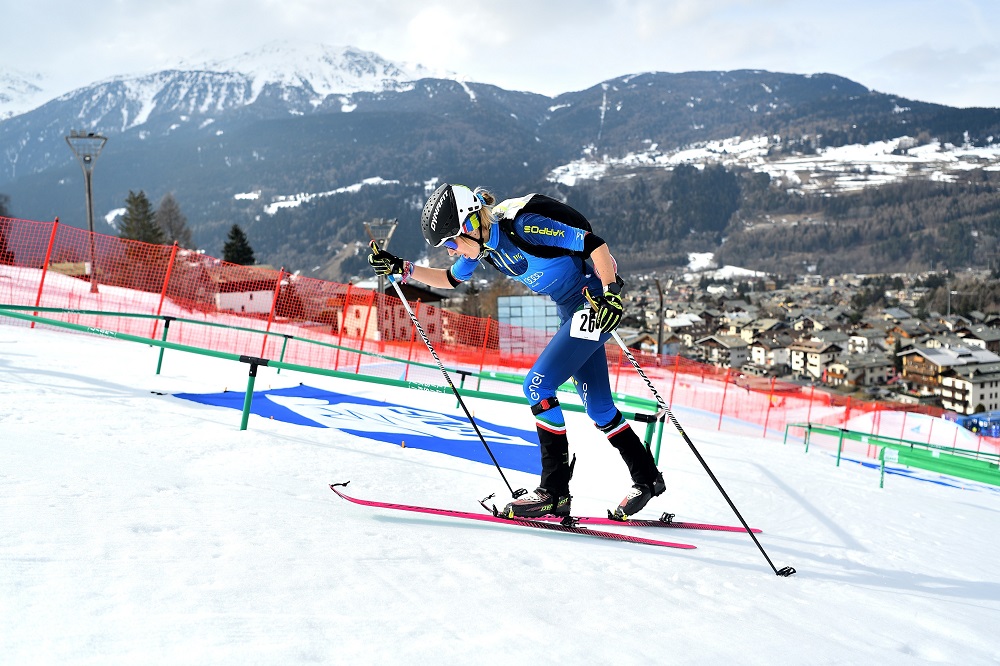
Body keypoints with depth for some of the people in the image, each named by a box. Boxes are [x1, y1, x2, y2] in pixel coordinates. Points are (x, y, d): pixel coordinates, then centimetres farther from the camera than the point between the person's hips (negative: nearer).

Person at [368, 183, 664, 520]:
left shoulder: (521, 224, -25)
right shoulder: (484, 243, 0)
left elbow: (595, 243, -23)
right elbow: (450, 280, 16)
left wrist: (612, 294, -28)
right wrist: (400, 268, 7)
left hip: (597, 300, -9)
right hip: (571, 309, 9)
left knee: (537, 384, -15)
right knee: (598, 407, 10)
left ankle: (555, 491, -8)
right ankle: (647, 479, 26)